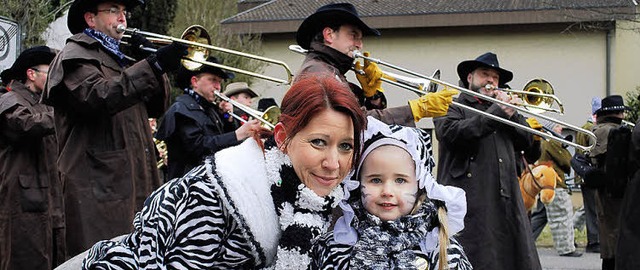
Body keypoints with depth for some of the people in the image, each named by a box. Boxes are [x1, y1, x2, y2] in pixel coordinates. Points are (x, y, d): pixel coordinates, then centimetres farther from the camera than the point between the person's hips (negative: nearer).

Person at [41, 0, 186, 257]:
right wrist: (153, 66, -27)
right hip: (99, 188, -8)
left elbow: (156, 107, 20)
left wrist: (151, 60, 6)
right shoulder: (75, 56, -2)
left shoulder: (120, 60, 25)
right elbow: (98, 97, -22)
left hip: (138, 186, 8)